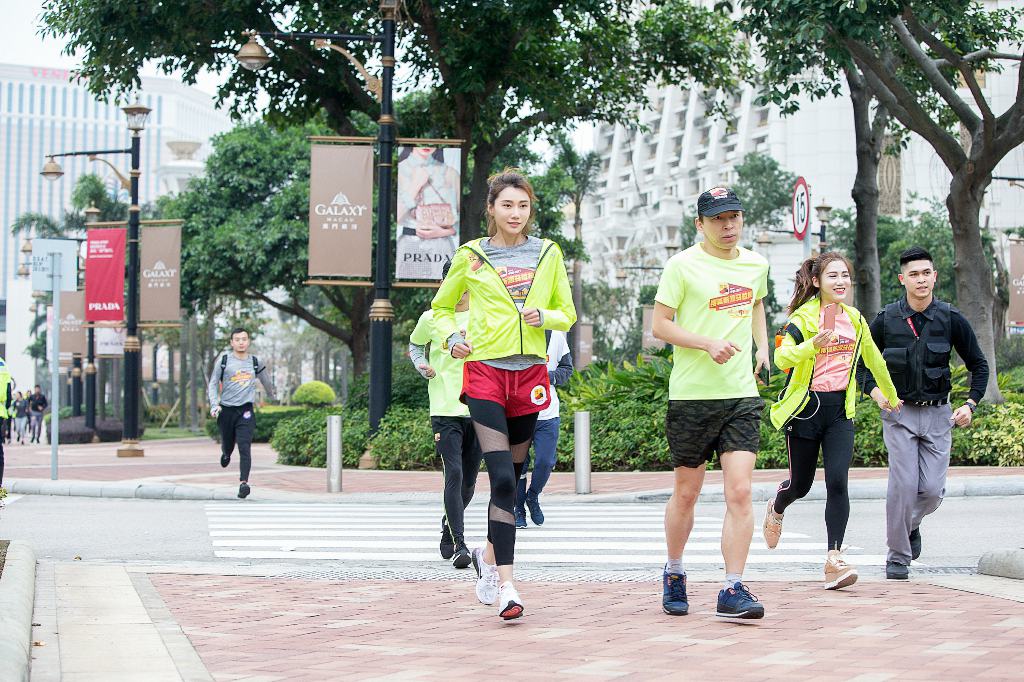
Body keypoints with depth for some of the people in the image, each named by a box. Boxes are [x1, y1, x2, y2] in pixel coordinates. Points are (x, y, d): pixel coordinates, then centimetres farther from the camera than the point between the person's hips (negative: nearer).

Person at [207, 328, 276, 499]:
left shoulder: (255, 362, 8)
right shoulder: (224, 360, 1)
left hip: (246, 410, 0)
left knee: (244, 447, -15)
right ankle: (226, 453, 52)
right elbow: (213, 383, 3)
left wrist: (271, 395, 39)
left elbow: (266, 382, 25)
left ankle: (243, 482, -22)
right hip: (226, 409, 0)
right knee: (227, 444, 15)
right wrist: (214, 405, -10)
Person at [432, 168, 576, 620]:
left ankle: (488, 556, 35)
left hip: (530, 373, 3)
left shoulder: (548, 254, 9)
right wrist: (452, 338, -6)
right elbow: (441, 307, 15)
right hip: (485, 370, -3)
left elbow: (567, 313, 16)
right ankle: (505, 584, -15)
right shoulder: (471, 256, 3)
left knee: (513, 476, 11)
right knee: (502, 478, -15)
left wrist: (544, 316, -7)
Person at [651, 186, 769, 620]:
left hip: (741, 394, 3)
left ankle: (733, 591, -7)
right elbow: (660, 325, -6)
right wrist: (708, 344, -19)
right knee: (686, 493, 8)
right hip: (691, 394, -3)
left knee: (740, 491, -9)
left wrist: (762, 346, 17)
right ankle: (674, 574, 30)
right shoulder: (683, 266, -5)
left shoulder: (755, 264, 10)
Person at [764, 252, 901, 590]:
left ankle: (834, 559, -14)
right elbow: (782, 357, -26)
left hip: (840, 409, 3)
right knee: (801, 485, 10)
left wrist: (890, 394, 36)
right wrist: (812, 345, -45)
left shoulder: (855, 319, 8)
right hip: (806, 406, -3)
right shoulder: (803, 317, -10)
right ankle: (776, 509, 47)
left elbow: (874, 359, 24)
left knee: (837, 482, -14)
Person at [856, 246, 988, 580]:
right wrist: (874, 390, -9)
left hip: (938, 414, 1)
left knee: (932, 490, -5)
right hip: (899, 412, -1)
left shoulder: (951, 319, -2)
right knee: (903, 483, -12)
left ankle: (910, 523, 29)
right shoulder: (886, 319, -3)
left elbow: (979, 365, 7)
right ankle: (898, 556, 1)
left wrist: (970, 404, -4)